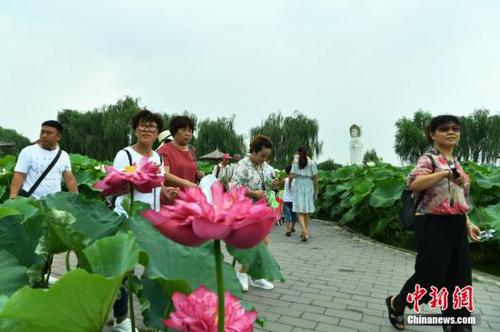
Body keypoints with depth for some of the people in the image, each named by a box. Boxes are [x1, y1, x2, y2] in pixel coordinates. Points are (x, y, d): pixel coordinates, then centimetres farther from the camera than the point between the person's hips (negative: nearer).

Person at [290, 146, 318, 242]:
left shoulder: (296, 161, -1)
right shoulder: (311, 162, 2)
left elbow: (292, 175, -6)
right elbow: (315, 177, -1)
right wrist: (316, 189, 7)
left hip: (298, 186, -2)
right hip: (308, 186, 2)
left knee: (299, 210, -3)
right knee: (307, 209, 13)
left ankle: (304, 231, -21)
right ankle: (305, 231, 20)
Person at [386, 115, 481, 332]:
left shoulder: (456, 163, 15)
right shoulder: (429, 159, -10)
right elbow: (414, 184, -29)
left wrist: (468, 223, 16)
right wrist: (445, 173, -31)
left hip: (456, 226, 8)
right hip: (434, 225, -8)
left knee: (459, 278, 10)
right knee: (430, 275, -1)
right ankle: (395, 304, 24)